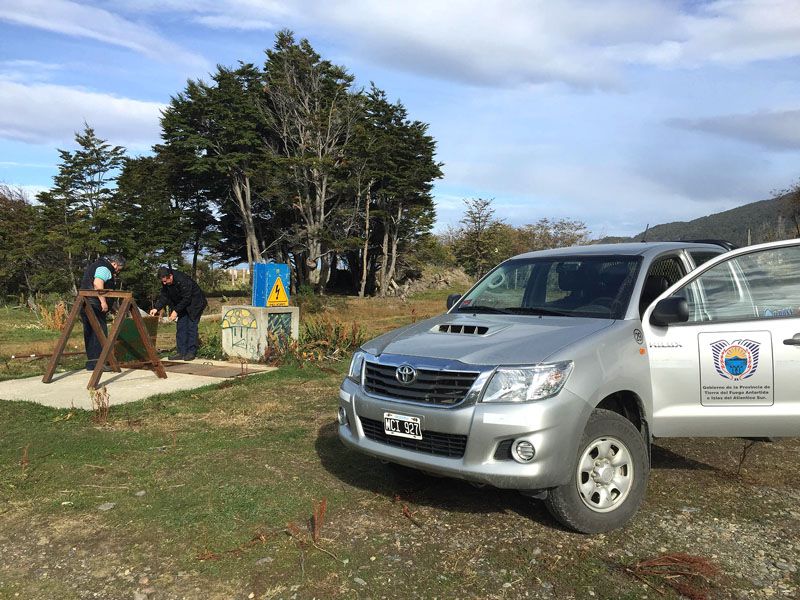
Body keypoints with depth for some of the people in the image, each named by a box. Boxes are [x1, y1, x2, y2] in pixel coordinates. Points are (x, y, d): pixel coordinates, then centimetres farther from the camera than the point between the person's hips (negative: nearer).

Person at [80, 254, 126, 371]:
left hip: (85, 304, 10)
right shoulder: (104, 268, -8)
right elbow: (97, 285, -23)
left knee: (90, 334, 11)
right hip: (94, 305, -10)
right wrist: (103, 302, -23)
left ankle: (91, 362, 15)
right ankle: (96, 362, -13)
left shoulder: (96, 265, 26)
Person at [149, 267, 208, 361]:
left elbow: (186, 299, -26)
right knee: (181, 327, 2)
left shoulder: (183, 281, -31)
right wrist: (156, 308, -13)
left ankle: (191, 352, -6)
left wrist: (176, 311, -25)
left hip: (195, 304, -8)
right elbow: (164, 296, 0)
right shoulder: (165, 283, -8)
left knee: (191, 327, -10)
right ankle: (181, 353, 3)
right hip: (183, 305, 8)